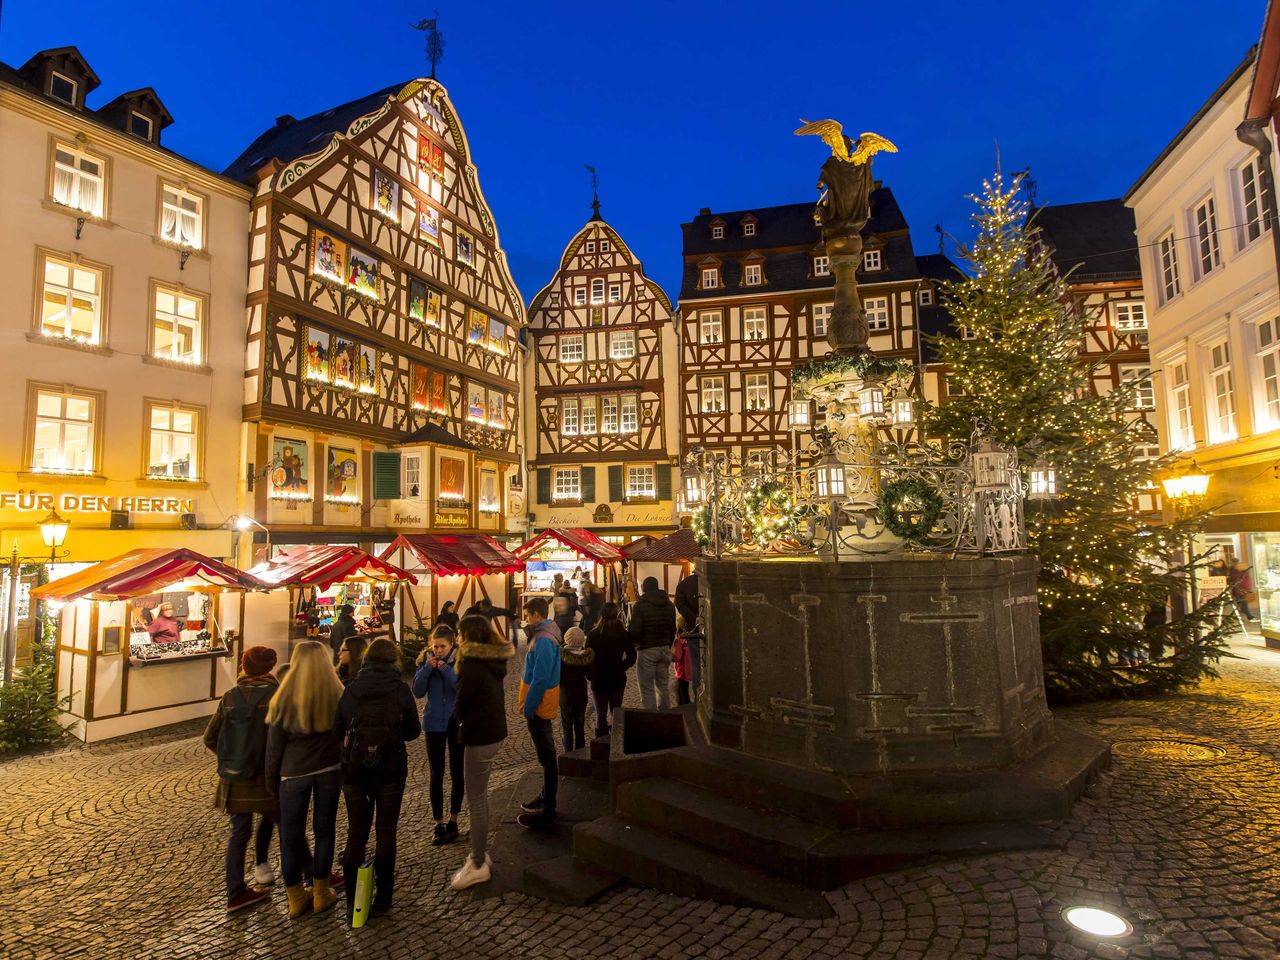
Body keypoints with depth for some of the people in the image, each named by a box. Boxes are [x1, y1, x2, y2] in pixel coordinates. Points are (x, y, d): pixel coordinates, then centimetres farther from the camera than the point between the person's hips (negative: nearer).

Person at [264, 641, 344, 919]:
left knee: (291, 834, 15)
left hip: (294, 773, -1)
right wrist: (344, 772, 12)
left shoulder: (285, 699, -13)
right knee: (324, 830, 15)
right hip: (329, 770, 1)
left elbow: (274, 745, -4)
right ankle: (321, 893, 26)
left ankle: (296, 898, 26)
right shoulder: (337, 695, -11)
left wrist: (272, 779, 9)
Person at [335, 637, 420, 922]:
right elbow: (413, 730, -3)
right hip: (391, 770, -2)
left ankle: (352, 901, 19)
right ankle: (383, 897, 21)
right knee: (386, 832, 12)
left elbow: (338, 729, 2)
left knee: (356, 833, 14)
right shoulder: (400, 689, -10)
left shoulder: (351, 689, -4)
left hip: (354, 770, 2)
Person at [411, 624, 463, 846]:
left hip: (458, 722, -2)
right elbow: (417, 691, -7)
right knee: (436, 774, 6)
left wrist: (446, 670, -28)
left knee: (457, 773, 10)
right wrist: (428, 669, -20)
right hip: (434, 722, 2)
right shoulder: (426, 659, -3)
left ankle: (453, 820, 25)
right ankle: (439, 823, 19)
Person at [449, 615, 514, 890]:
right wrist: (468, 718, 6)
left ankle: (478, 865, 12)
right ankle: (481, 853, 31)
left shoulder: (473, 664, -20)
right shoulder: (494, 661, 7)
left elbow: (459, 705, -14)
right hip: (495, 732, 9)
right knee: (480, 796, 20)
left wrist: (463, 720, 6)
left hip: (479, 737, -9)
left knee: (475, 801, 2)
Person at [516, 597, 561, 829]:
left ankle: (547, 811, 8)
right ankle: (546, 797, 35)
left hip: (539, 705, -10)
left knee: (546, 756, -1)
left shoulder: (543, 640, -23)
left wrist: (529, 706, -20)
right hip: (542, 704, 10)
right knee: (546, 753, 20)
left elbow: (540, 679, -25)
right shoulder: (544, 634, 9)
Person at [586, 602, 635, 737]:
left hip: (599, 680, -2)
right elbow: (631, 658, -2)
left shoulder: (594, 635, -13)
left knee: (601, 715, 6)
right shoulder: (624, 634, -6)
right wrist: (620, 668, 10)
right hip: (618, 680, 3)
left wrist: (591, 674, 5)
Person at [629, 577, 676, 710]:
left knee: (647, 688, 0)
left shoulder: (640, 605, -11)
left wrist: (634, 642, 4)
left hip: (647, 650, -6)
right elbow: (673, 629, 13)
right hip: (664, 648, 6)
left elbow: (635, 631, -15)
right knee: (663, 685, 16)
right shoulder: (669, 605, 8)